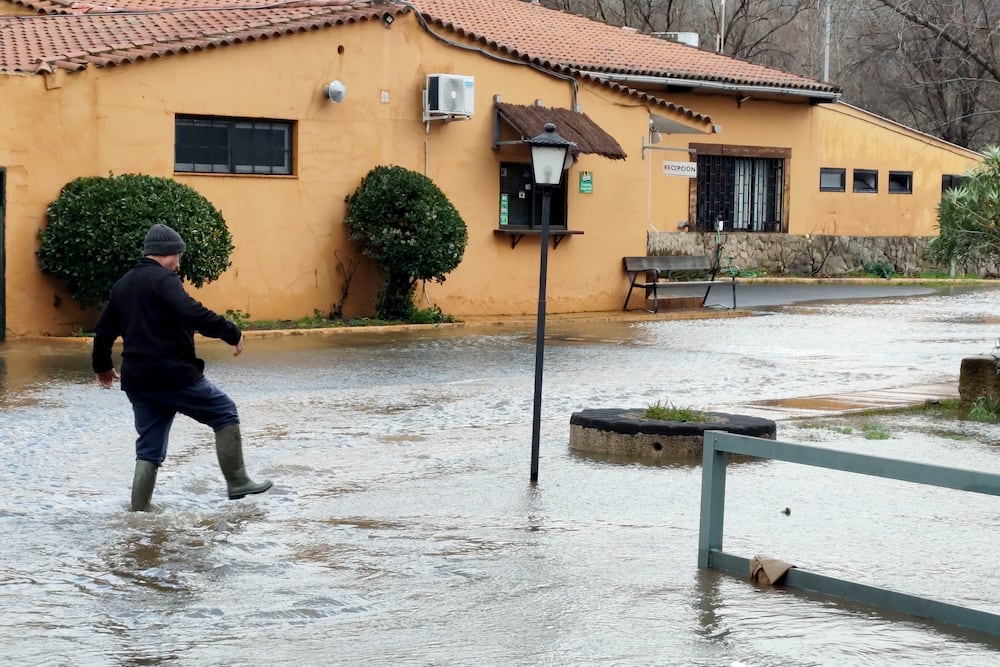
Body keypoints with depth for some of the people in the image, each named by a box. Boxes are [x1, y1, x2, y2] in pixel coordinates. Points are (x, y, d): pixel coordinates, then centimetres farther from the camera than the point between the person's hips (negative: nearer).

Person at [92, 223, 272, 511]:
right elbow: (192, 313, -26)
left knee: (149, 448, 14)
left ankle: (139, 509, 9)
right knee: (225, 413, 8)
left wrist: (103, 366, 39)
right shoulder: (162, 279, -10)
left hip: (136, 380, 8)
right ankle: (237, 483, 8)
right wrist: (232, 333, -20)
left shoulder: (122, 285, 17)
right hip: (173, 375, -8)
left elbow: (104, 330, 25)